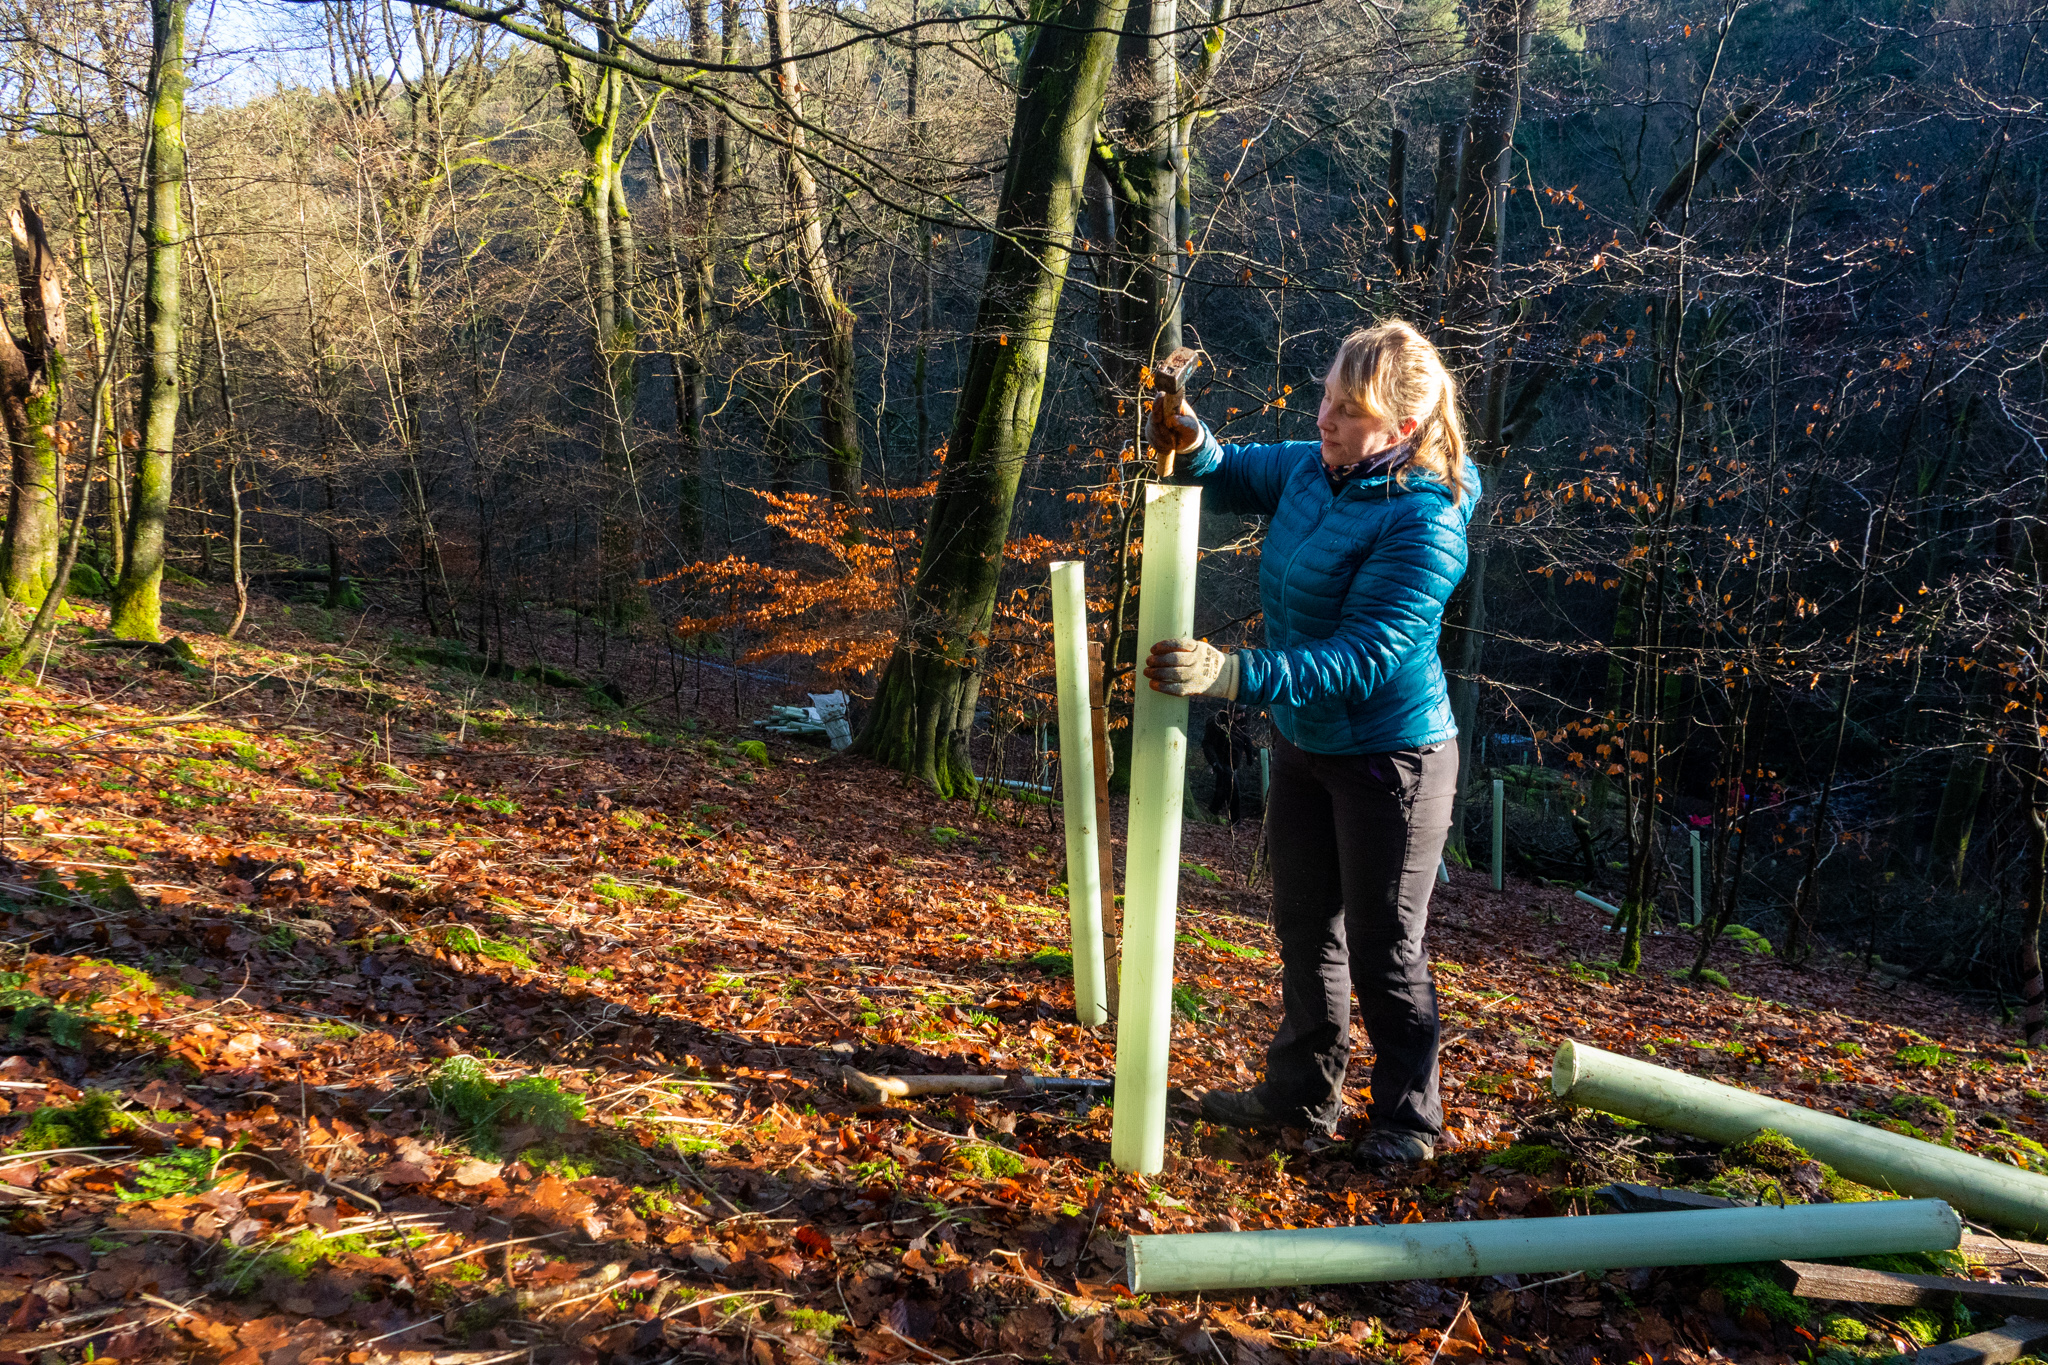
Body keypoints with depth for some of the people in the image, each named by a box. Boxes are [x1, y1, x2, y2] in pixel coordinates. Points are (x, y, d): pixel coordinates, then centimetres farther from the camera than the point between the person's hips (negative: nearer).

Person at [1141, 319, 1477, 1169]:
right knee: (1304, 927, 18)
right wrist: (1189, 443, -9)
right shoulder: (1310, 468, -3)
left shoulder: (1424, 524, -26)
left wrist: (1231, 676, -40)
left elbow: (1360, 660, -31)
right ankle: (1303, 1094, 35)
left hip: (1391, 756, -8)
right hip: (1304, 744, 8)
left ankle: (1408, 1116, 24)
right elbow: (1235, 479, 15)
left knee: (1383, 948, 4)